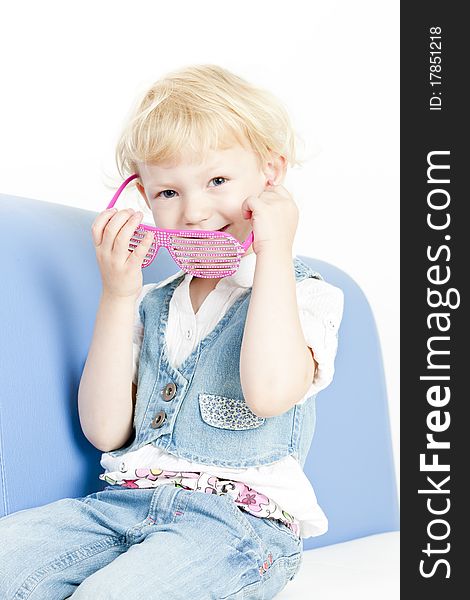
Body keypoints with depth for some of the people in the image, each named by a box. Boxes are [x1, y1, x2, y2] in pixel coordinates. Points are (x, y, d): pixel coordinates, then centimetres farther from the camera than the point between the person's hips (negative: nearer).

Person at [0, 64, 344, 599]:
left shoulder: (305, 295, 2)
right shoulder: (150, 304, 17)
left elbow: (269, 392, -22)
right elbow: (105, 431, 5)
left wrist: (274, 254, -13)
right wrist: (117, 296, -1)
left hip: (240, 520, -4)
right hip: (125, 504, 5)